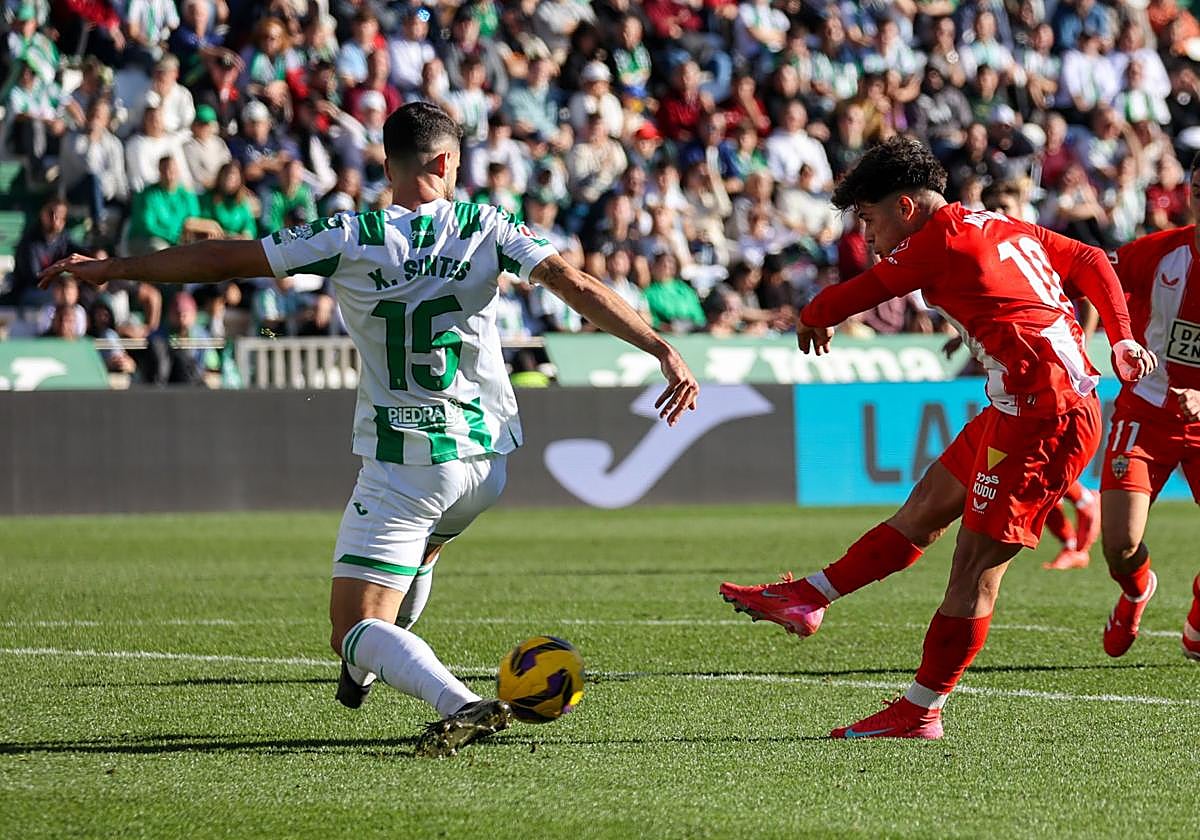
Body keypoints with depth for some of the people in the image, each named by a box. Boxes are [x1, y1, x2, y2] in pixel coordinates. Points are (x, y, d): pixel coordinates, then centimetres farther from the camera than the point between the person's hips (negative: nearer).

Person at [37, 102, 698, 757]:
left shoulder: (349, 238, -9)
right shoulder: (486, 229, -4)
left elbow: (222, 260, -4)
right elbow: (576, 285, -13)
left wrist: (111, 269, 6)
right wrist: (663, 350, -11)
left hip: (402, 468, -4)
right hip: (486, 458, 5)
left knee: (355, 628, -7)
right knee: (417, 547, 37)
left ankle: (459, 703, -32)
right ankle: (364, 671, 50)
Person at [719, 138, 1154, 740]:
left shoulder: (942, 240, -9)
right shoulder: (1009, 229, 17)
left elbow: (859, 292, 3)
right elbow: (1093, 262, 18)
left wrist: (813, 319, 23)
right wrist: (1120, 339, 13)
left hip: (1042, 419, -10)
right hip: (1019, 412, 10)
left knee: (975, 566, -5)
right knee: (923, 512, 16)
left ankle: (920, 712, -1)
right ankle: (806, 599, 23)